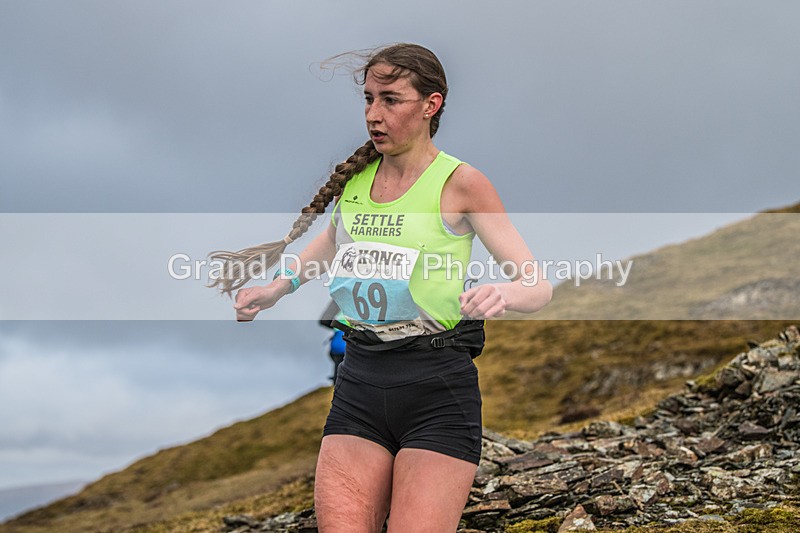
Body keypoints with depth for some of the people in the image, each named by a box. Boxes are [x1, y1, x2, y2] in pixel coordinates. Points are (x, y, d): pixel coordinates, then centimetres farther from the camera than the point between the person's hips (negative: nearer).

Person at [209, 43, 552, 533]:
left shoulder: (461, 182, -4)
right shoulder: (355, 175, 10)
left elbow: (539, 286, -6)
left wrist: (502, 293, -28)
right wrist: (278, 287, 18)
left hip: (437, 386, -4)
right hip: (360, 382, 4)